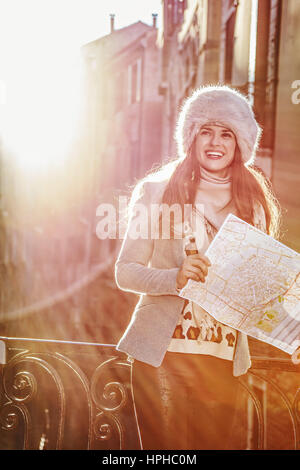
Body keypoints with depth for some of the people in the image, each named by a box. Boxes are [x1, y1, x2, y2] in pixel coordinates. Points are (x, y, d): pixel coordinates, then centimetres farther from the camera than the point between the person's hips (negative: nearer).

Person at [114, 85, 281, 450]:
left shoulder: (253, 202, 8)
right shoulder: (157, 190, -1)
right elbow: (125, 272, -4)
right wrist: (175, 279, -21)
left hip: (224, 356, 3)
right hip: (162, 350, -3)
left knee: (214, 442, 12)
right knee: (163, 446, 2)